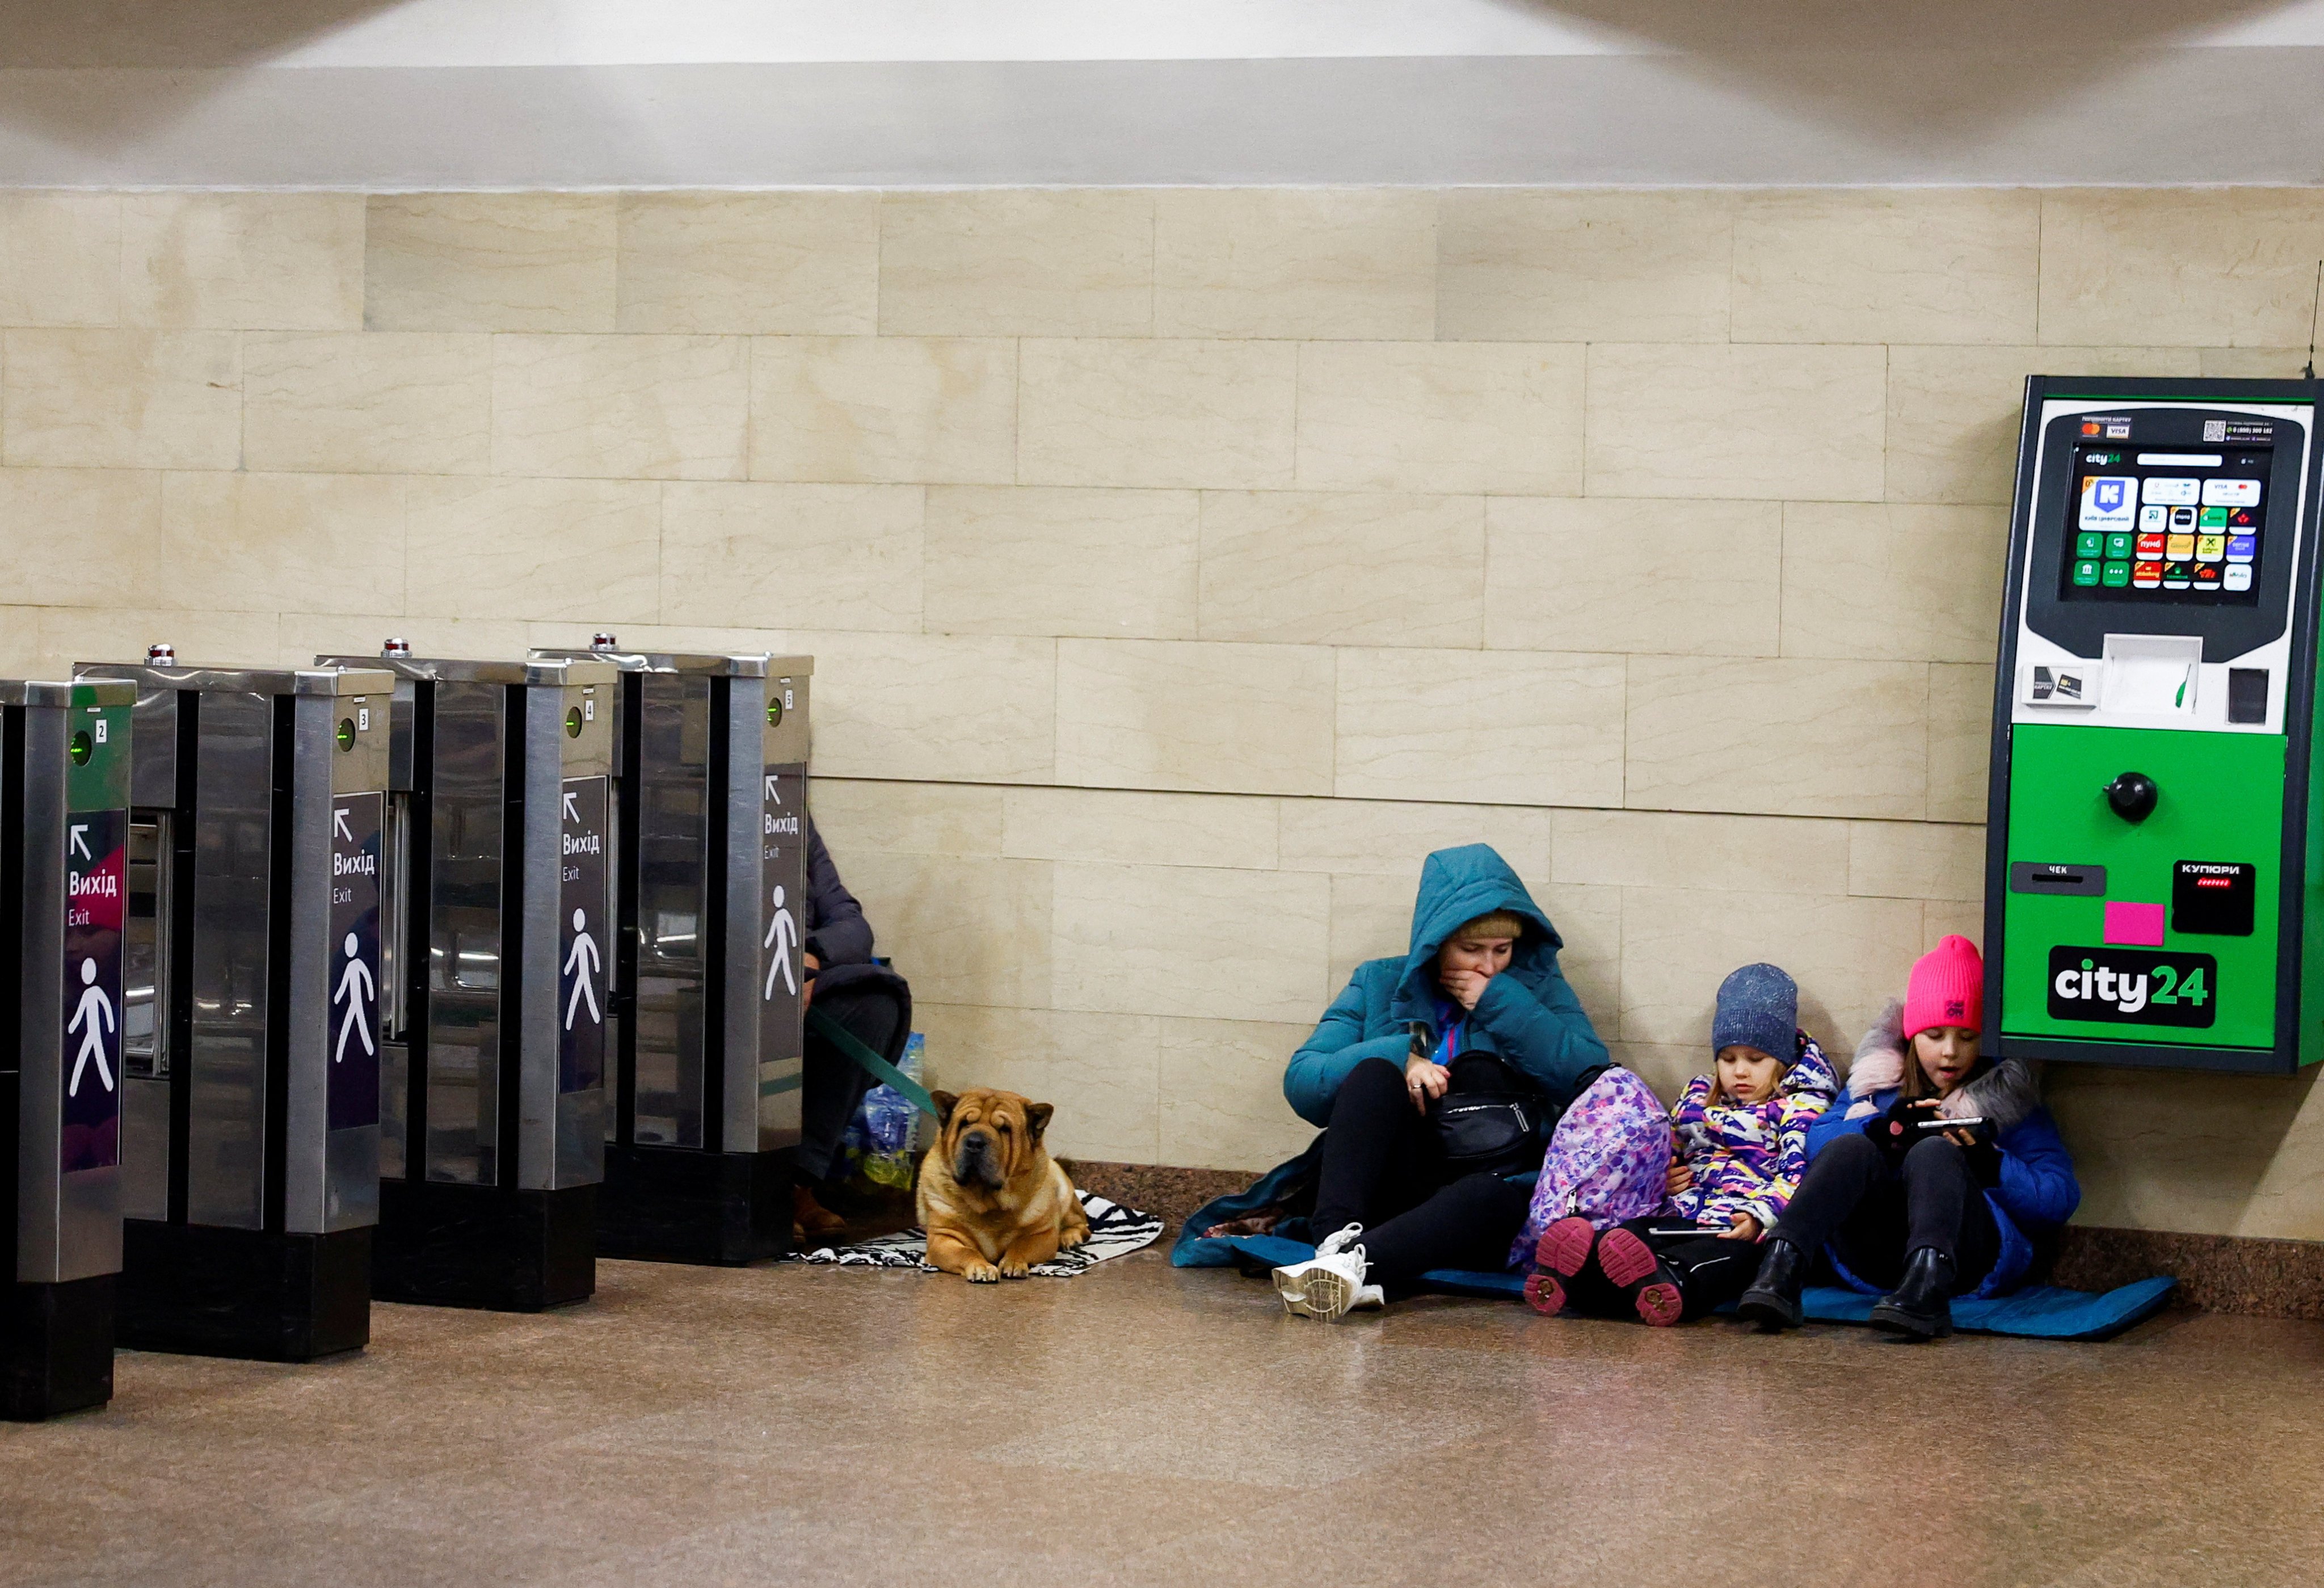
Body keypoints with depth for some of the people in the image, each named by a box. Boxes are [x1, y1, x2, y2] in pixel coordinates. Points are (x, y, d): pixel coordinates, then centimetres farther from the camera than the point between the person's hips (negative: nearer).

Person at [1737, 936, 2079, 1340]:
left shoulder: (2011, 1099, 15)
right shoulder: (1877, 1082, 23)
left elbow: (2060, 1200, 3)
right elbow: (1814, 1142, 8)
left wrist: (1990, 1164, -14)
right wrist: (1884, 1129, -10)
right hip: (1875, 1264, 2)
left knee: (1934, 1152, -28)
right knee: (1853, 1147, -22)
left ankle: (1926, 1289, -57)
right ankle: (1780, 1272, -45)